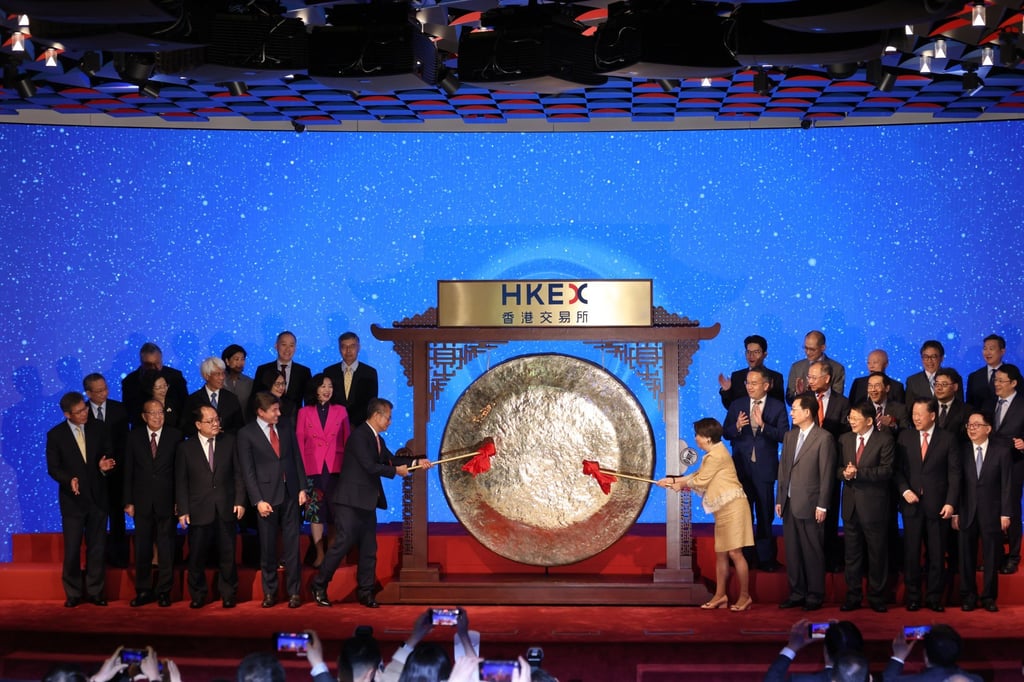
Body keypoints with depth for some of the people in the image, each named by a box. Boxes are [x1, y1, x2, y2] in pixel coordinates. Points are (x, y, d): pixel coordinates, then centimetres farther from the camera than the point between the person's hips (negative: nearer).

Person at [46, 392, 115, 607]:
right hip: (73, 499, -2)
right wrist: (69, 480, -22)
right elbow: (53, 468, -4)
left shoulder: (98, 429, 2)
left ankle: (95, 591, 16)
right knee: (72, 549, 2)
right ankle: (73, 593, 14)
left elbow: (107, 456, 9)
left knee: (97, 548, 6)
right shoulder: (55, 435, -5)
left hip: (97, 497, 2)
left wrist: (104, 466, -14)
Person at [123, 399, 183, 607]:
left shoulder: (174, 436, 0)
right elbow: (128, 471, 4)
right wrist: (128, 501, 0)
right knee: (142, 548, 6)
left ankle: (164, 591, 12)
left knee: (166, 548, 3)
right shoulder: (135, 437, 4)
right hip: (142, 502, 1)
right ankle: (143, 590, 15)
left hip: (166, 501, -1)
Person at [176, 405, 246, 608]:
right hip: (199, 510, -1)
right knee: (197, 556, 4)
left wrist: (240, 501, -3)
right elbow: (181, 482, 1)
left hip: (226, 508, 1)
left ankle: (228, 595, 18)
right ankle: (198, 595, 19)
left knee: (227, 555, 6)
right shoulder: (186, 448, 1)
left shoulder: (229, 442, 5)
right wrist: (183, 511, -5)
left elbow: (238, 473, 5)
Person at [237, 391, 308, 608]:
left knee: (292, 544, 3)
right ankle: (270, 592, 17)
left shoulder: (286, 427, 6)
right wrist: (258, 500, -11)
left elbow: (297, 458, 10)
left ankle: (294, 591, 10)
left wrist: (302, 488, 4)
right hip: (267, 496, -3)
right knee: (268, 547, 6)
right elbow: (247, 471, -6)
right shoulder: (247, 434, -5)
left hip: (290, 494, 3)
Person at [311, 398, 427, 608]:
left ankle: (365, 592, 14)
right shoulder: (359, 435, -14)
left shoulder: (377, 439, 15)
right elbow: (370, 466, -21)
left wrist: (416, 461, 5)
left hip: (367, 501, 9)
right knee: (344, 541, -10)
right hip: (350, 500, -9)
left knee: (369, 547, 8)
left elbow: (391, 458, 16)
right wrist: (395, 471, -10)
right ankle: (319, 585, 1)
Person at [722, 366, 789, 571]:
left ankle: (765, 558, 15)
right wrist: (737, 427, -20)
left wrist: (763, 425, -26)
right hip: (741, 467, 2)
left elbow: (784, 435, -13)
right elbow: (725, 433, 2)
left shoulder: (778, 407, -3)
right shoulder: (737, 405, 5)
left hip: (764, 468, -2)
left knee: (765, 515, 6)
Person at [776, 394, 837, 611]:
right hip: (789, 504, 7)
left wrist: (822, 505, -12)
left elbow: (827, 474, -10)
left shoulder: (824, 438, -7)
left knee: (812, 552, 0)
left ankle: (815, 596, 9)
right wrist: (779, 499, 12)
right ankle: (797, 593, 19)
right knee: (792, 552, 10)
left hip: (810, 505, -7)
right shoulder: (790, 436, 14)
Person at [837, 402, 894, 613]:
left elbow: (886, 470, -14)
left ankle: (876, 598, 14)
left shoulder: (885, 440, -5)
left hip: (874, 505, -5)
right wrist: (845, 473, -13)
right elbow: (838, 467, 11)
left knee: (877, 554, 3)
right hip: (851, 504, 5)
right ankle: (853, 597, 17)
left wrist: (858, 472, -21)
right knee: (852, 554, 9)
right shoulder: (844, 439, 11)